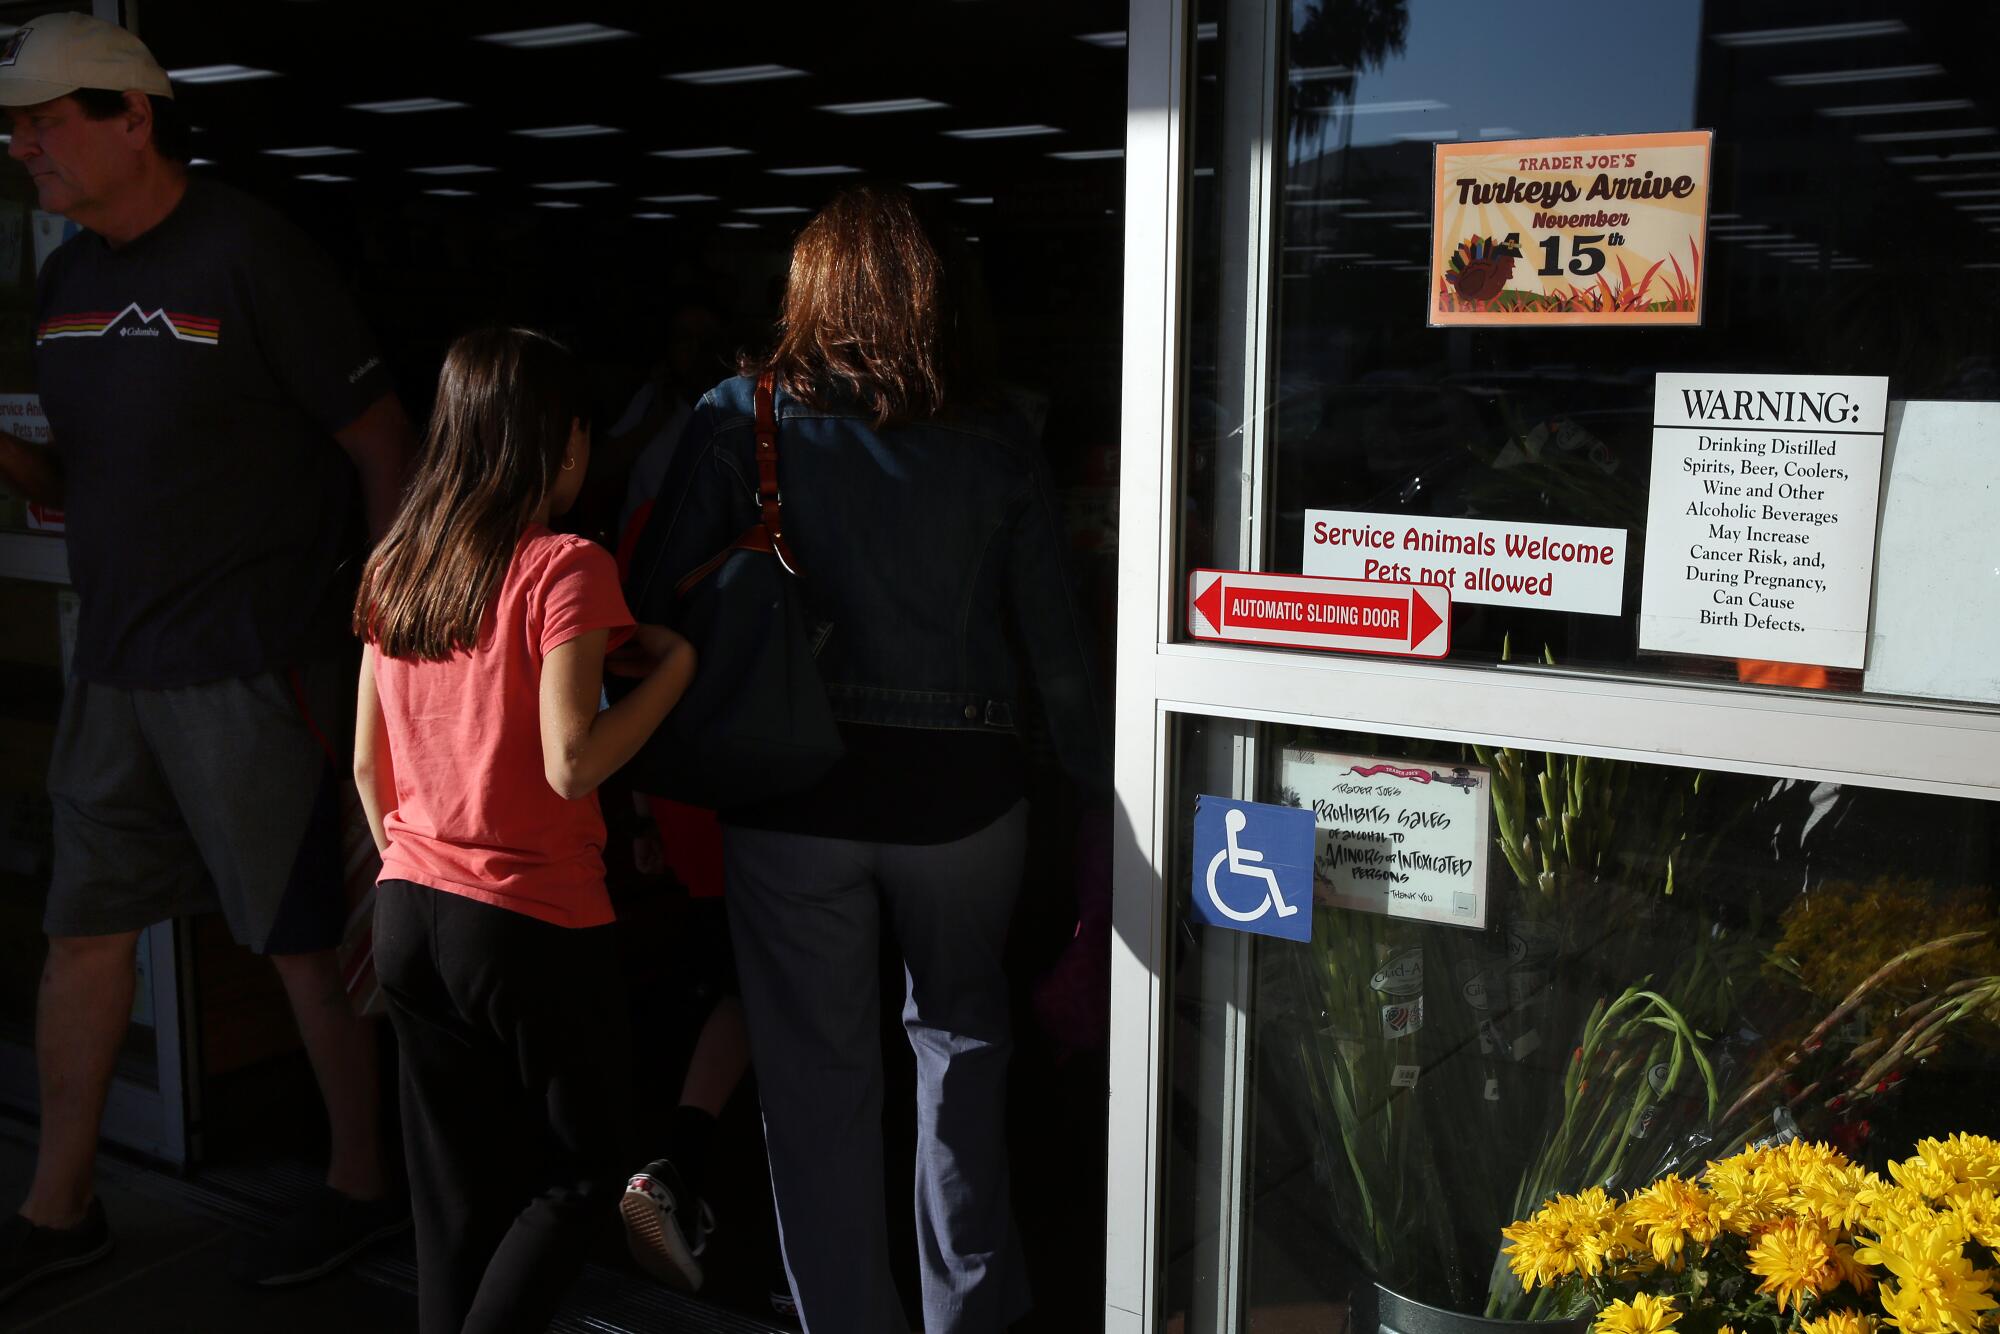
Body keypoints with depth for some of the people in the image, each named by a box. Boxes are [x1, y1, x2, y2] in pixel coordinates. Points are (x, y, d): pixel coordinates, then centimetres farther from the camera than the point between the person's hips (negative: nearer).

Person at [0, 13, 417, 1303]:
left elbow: (382, 444, -11)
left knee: (306, 939, 3)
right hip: (117, 665, 8)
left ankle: (364, 1184, 21)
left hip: (252, 671, -7)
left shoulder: (249, 254, -11)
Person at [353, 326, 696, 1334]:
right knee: (578, 1175, 12)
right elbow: (571, 764, -21)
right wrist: (673, 663, -9)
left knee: (456, 1195, 16)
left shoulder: (393, 566, 6)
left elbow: (367, 764, 10)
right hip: (530, 924, -6)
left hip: (407, 912, 7)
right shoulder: (563, 568, -14)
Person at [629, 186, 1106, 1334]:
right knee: (961, 1032, 23)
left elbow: (659, 605, -4)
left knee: (818, 1069, 11)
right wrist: (1096, 778, 10)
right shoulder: (995, 436, 1)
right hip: (960, 785, 2)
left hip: (792, 787, -1)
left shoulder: (742, 418, -1)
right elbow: (1053, 636, 0)